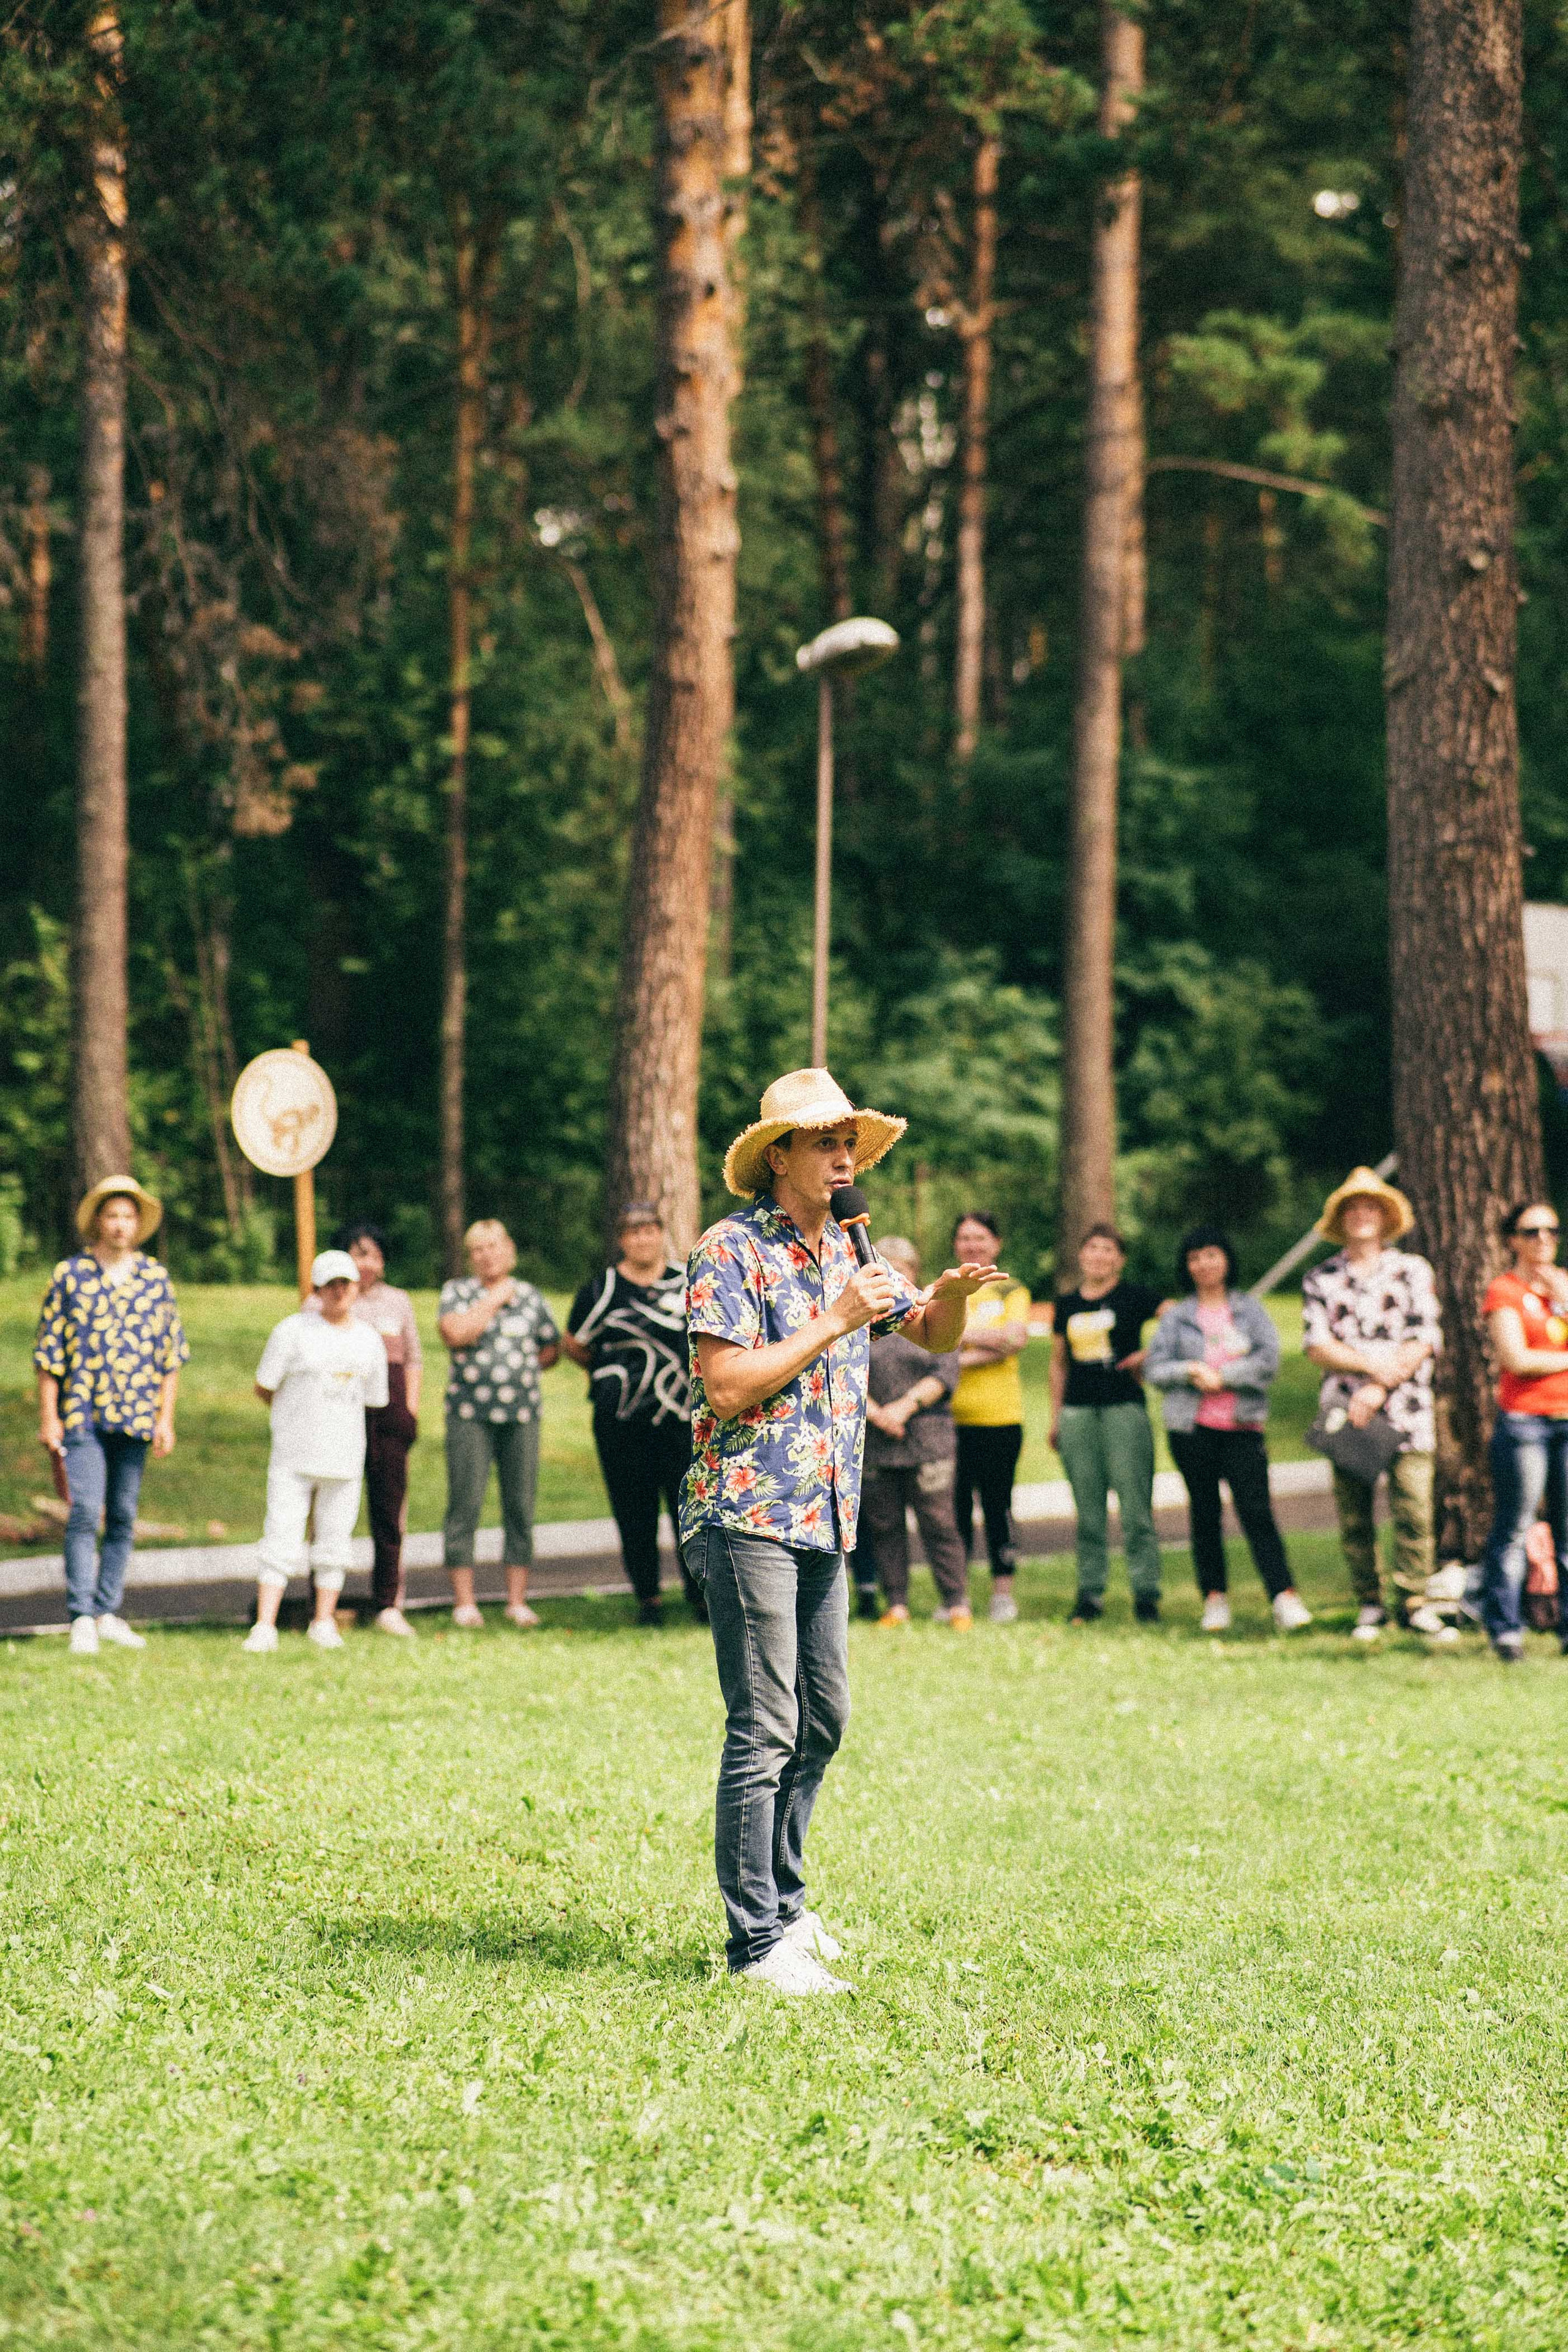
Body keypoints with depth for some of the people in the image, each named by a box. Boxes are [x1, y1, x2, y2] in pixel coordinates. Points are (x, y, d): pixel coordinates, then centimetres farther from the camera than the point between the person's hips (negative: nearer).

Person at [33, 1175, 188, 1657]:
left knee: (123, 1518, 5)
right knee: (85, 1513, -13)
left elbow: (171, 1354, 11)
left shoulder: (155, 1278, 8)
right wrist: (48, 1417, -2)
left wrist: (166, 1419, 4)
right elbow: (48, 1350, 3)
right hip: (81, 1415, -3)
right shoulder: (69, 1275, 2)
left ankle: (108, 1613, 12)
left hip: (136, 1417, 3)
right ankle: (82, 1619, -13)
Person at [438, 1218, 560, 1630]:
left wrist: (522, 1369, 8)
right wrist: (494, 1299, -6)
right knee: (465, 1504, -6)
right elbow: (455, 1333, -13)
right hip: (470, 1414, -3)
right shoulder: (458, 1291, 6)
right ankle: (464, 1601, 0)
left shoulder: (529, 1296, 13)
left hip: (522, 1413, 3)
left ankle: (518, 1601, 7)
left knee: (521, 1506, 2)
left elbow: (552, 1347, 22)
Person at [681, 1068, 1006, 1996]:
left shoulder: (849, 1250, 13)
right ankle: (758, 1944, -7)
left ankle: (782, 1900, 26)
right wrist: (835, 1323, -18)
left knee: (823, 1720, 13)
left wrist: (953, 1291, -1)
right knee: (765, 1730, -9)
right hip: (749, 1516, -8)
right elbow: (726, 1386, -18)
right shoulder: (732, 1251, -9)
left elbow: (936, 1336, 22)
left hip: (826, 1519, 8)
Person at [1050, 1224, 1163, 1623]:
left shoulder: (1135, 1297, 1)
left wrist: (1150, 1353, -8)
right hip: (1078, 1411, 4)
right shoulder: (1067, 1305, 14)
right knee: (1088, 1511, 6)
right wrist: (1055, 1417, 17)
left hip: (1124, 1407, -4)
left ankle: (1146, 1594, -3)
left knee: (1135, 1508, -7)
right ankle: (1089, 1593, 10)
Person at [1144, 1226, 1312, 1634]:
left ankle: (1284, 1597, -17)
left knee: (1257, 1511, -12)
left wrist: (1221, 1377, -9)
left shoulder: (1250, 1310, 9)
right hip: (1191, 1428, 2)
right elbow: (1154, 1368, 3)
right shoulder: (1176, 1316, 10)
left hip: (1242, 1427, -2)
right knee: (1204, 1513, 4)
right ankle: (1214, 1598, 12)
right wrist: (1192, 1372, -13)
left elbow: (1269, 1359, -3)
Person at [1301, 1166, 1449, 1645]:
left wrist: (1378, 1389, -10)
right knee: (1354, 1516, 1)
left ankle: (1416, 1603, 0)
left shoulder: (1413, 1271, 8)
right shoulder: (1321, 1279, 10)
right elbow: (1316, 1345, 0)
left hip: (1405, 1409, -1)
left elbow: (1425, 1341, -1)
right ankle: (1369, 1606, 9)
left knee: (1414, 1511, -7)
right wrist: (1372, 1364, -13)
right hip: (1344, 1410, 1)